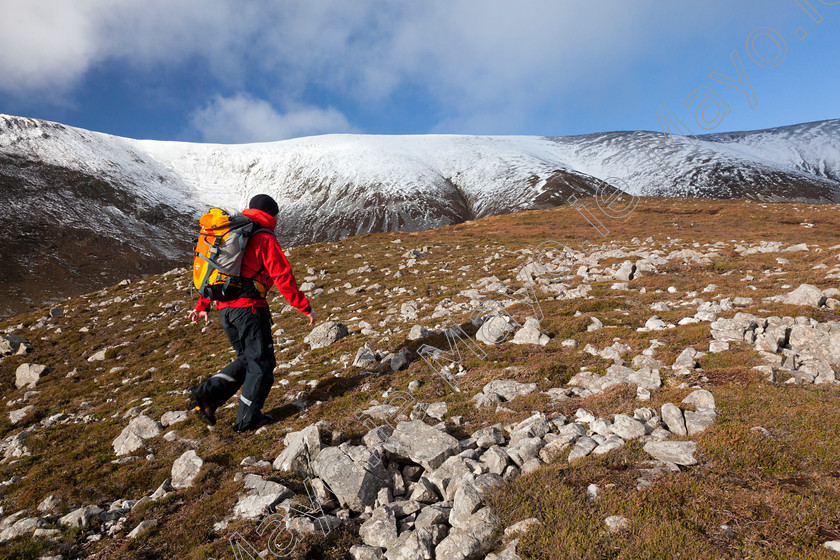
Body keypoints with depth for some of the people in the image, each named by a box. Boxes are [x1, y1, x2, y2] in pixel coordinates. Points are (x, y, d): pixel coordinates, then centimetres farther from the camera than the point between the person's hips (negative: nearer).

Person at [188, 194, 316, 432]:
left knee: (247, 360, 20)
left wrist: (203, 305, 27)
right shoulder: (265, 239, -7)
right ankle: (248, 419, 12)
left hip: (225, 309, 8)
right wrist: (305, 307, -8)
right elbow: (283, 278, -13)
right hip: (249, 308, -8)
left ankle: (206, 394, 12)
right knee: (262, 363, 5)